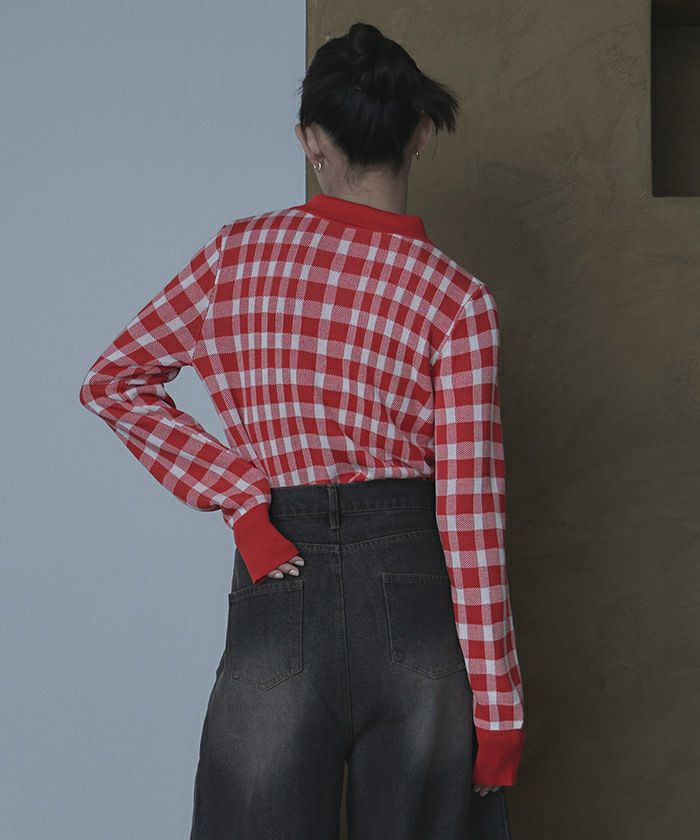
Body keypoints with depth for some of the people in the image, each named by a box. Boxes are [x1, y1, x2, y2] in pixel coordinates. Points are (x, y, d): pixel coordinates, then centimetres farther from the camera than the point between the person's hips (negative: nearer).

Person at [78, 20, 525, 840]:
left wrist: (237, 496, 2)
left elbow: (111, 381, 9)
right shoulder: (456, 299, -5)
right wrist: (497, 705, -3)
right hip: (415, 595, -1)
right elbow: (470, 518, -8)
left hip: (276, 600, 1)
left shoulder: (239, 252, 2)